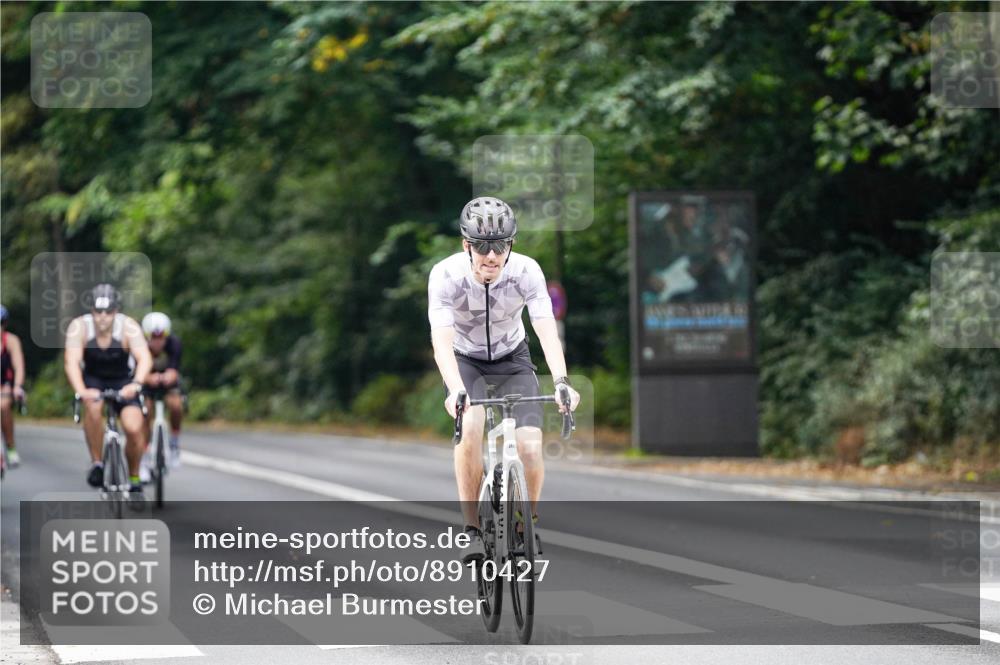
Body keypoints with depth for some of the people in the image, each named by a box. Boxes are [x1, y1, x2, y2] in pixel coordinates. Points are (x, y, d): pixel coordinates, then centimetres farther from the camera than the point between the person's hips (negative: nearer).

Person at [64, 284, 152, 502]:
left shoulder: (128, 326, -24)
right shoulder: (79, 326, -23)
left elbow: (144, 358, -35)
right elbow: (71, 361, -34)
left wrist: (136, 384, -55)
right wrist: (80, 390, -52)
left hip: (122, 381, 0)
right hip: (92, 380, 0)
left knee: (134, 428, -20)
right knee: (92, 407, -34)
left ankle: (134, 479, 6)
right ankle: (96, 463, -16)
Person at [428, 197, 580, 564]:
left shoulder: (526, 271, -26)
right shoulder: (445, 275, -28)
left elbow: (546, 329, -34)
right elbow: (441, 339, -37)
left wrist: (561, 381, -50)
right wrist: (456, 391, -54)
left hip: (512, 358, 1)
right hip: (464, 359, -1)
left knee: (530, 447, -17)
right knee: (470, 427, -30)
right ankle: (472, 530, -20)